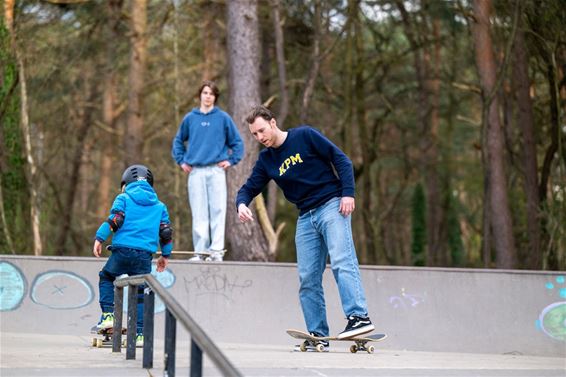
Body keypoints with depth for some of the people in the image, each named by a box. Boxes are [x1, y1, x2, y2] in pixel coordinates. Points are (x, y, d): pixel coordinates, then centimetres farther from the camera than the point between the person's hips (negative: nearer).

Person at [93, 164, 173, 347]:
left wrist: (99, 238, -3)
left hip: (123, 249, -2)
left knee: (106, 277, 21)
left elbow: (115, 220, -6)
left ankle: (108, 315, 5)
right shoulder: (159, 206, 18)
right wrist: (165, 254, 27)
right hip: (145, 254, 2)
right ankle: (139, 333, 4)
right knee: (140, 293, 8)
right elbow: (166, 232, 17)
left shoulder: (124, 198, 8)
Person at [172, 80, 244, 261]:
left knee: (217, 211, -7)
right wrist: (181, 161, 12)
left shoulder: (223, 118, 5)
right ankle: (200, 251, 3)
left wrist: (231, 160, 1)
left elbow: (237, 142, 10)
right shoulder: (190, 118, 10)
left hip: (216, 170, -2)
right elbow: (178, 141, 21)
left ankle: (217, 250, -6)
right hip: (195, 172, 2)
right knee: (199, 214, 1)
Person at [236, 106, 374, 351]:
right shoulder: (266, 160, 12)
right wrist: (242, 204, -11)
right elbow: (249, 187, 13)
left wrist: (348, 193, -15)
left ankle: (359, 317, -31)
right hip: (306, 218, 6)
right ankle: (318, 336, 5)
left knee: (342, 262, -23)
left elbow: (341, 159, -4)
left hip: (332, 206, -6)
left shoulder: (305, 136, -3)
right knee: (307, 279, 1)